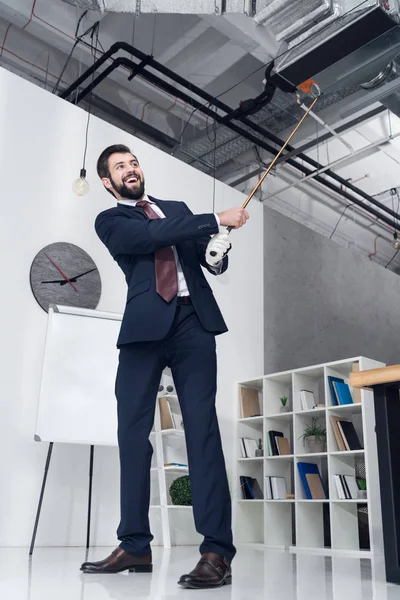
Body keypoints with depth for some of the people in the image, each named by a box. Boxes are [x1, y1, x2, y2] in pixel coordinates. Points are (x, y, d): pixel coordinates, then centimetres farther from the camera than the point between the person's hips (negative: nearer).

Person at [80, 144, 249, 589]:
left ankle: (217, 551, -9)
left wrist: (218, 251, -2)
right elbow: (151, 236, -7)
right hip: (145, 325, 0)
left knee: (202, 427, -9)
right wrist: (219, 220, -7)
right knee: (132, 430, -1)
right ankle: (135, 545, 10)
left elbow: (212, 263, 22)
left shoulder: (178, 209, 24)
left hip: (193, 321, 1)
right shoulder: (109, 220, 13)